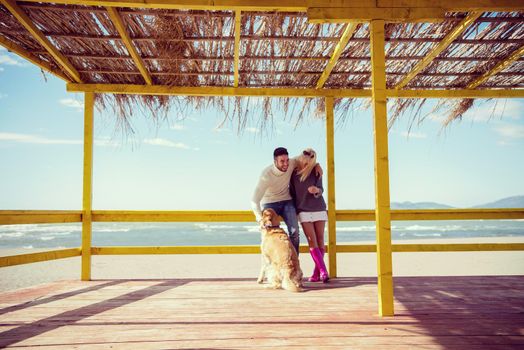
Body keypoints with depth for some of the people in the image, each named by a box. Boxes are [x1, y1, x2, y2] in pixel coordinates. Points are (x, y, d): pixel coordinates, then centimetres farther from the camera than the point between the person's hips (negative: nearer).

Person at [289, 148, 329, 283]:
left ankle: (316, 273, 6)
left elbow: (320, 190, -5)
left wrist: (316, 190, -28)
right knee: (312, 241, -11)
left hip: (319, 209, 0)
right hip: (303, 211, 0)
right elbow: (292, 192, 8)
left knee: (320, 240, -1)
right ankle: (323, 271, -14)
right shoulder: (293, 172, -2)